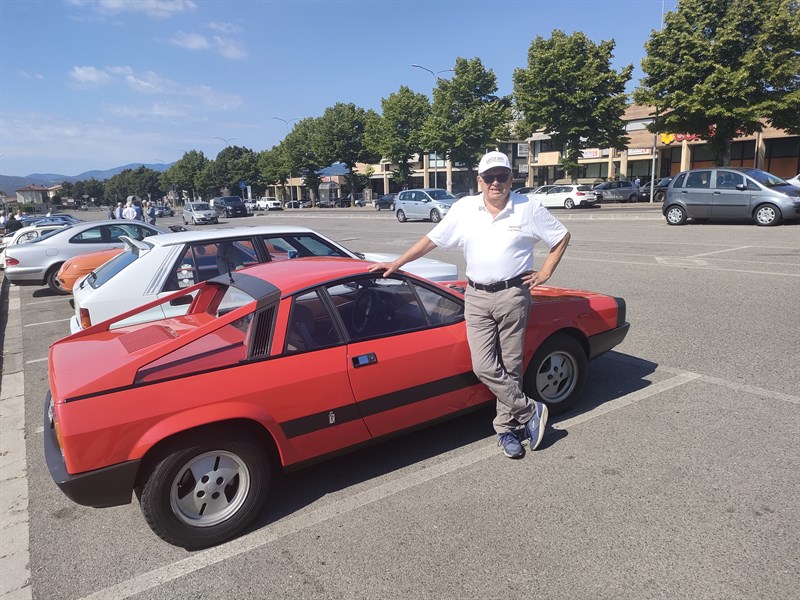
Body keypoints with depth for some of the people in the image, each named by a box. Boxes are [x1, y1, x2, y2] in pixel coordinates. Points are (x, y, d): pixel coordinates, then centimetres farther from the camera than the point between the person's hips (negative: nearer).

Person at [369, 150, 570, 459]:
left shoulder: (529, 208, 1)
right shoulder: (464, 208, 5)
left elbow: (562, 237, 11)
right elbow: (431, 240, 7)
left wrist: (545, 273, 3)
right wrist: (395, 264, 4)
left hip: (513, 296, -2)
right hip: (476, 297, 2)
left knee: (509, 367, 4)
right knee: (484, 367, -6)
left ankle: (506, 427, 22)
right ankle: (530, 411, 13)